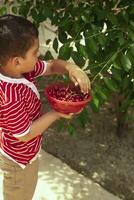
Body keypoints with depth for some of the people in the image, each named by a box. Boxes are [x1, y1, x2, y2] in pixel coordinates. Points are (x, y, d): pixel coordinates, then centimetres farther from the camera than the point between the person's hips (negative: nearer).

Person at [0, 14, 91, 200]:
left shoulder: (19, 69, -17)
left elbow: (51, 66, -2)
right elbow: (26, 134, -28)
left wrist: (70, 67, -23)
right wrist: (56, 114, -20)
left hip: (20, 152, 8)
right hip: (20, 159, -8)